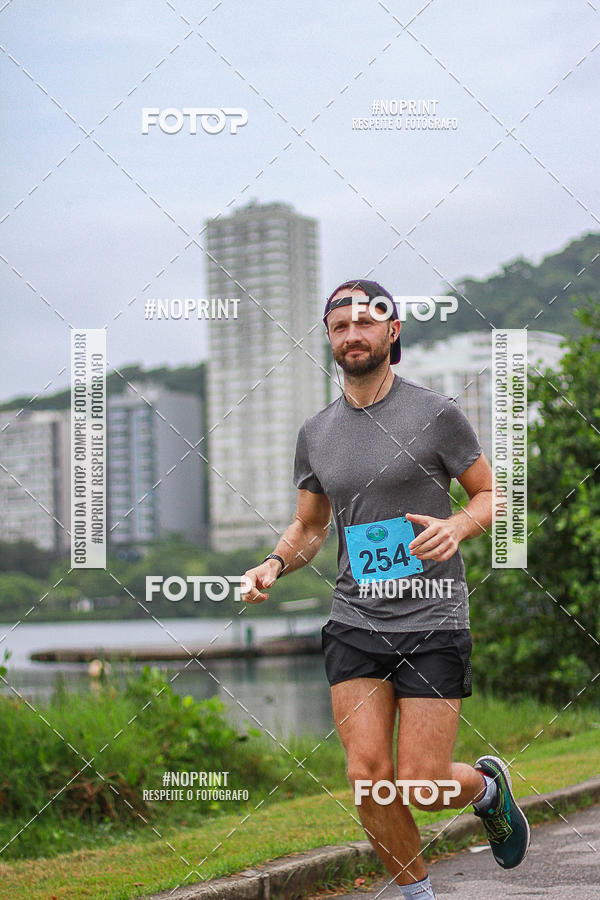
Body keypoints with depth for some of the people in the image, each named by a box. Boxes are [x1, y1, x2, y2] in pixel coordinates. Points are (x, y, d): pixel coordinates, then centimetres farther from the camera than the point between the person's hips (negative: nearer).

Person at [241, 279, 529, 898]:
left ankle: (486, 785, 30)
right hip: (355, 622, 3)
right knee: (368, 776, -8)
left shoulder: (435, 413, -3)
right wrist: (273, 565, -2)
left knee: (422, 787, -5)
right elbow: (308, 528, 19)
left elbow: (493, 494, 5)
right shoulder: (315, 433, 9)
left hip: (433, 621, -3)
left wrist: (458, 526, -17)